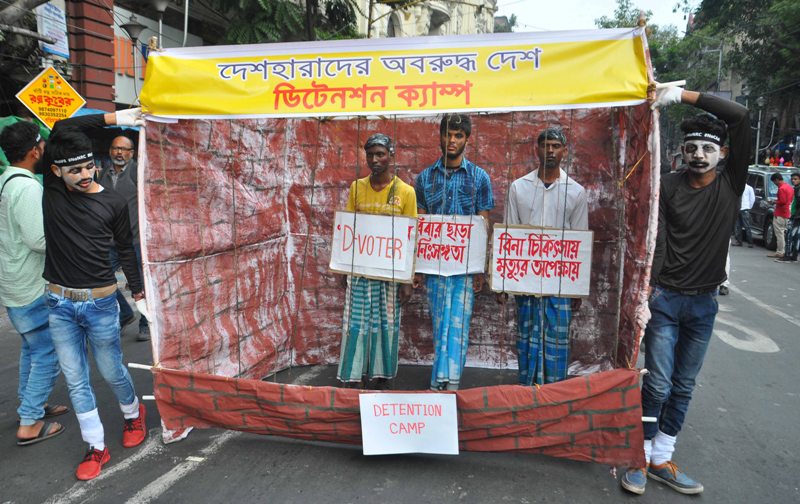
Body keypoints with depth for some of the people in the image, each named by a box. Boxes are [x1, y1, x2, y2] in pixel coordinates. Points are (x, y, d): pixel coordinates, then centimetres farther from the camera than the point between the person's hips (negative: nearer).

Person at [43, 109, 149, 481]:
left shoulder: (113, 203, -6)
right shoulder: (51, 189, -4)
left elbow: (126, 250, 5)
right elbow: (61, 129, -9)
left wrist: (139, 293, 7)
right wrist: (112, 118, -8)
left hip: (100, 303, -2)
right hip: (59, 304, 2)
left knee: (111, 371, 12)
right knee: (76, 380, 8)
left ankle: (133, 413, 41)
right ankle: (96, 448, 22)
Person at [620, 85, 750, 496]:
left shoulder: (731, 184, 1)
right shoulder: (668, 187, -3)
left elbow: (740, 117, -9)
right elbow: (655, 241, -10)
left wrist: (682, 94, -11)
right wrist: (645, 290, -22)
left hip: (704, 303, 3)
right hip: (666, 298, -3)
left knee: (683, 387, 10)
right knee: (657, 384, -1)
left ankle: (661, 460, 22)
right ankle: (640, 459, 13)